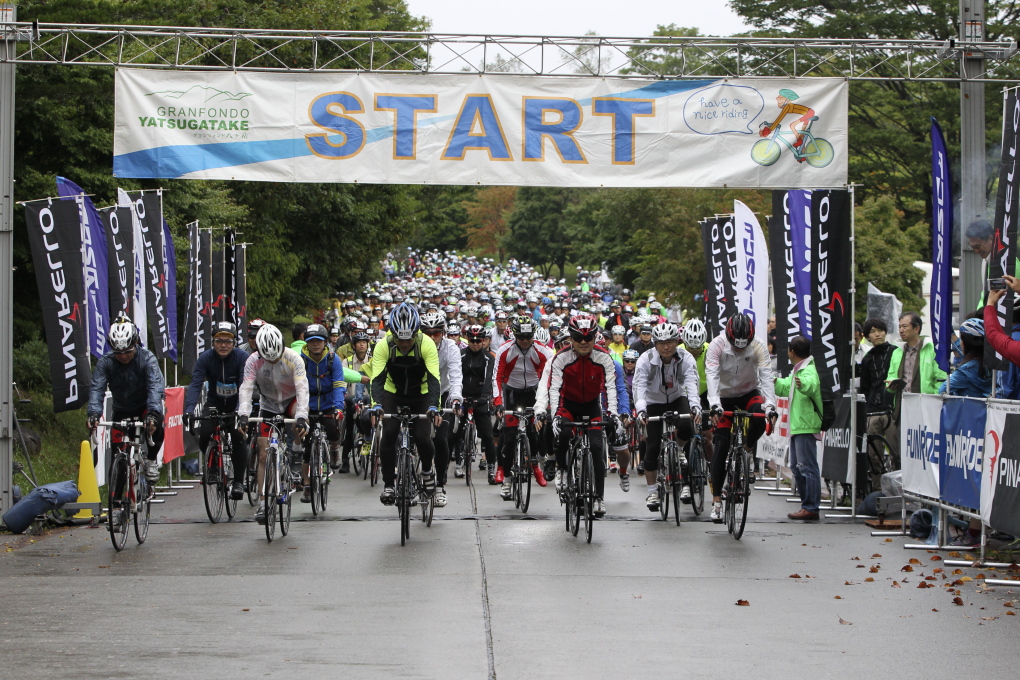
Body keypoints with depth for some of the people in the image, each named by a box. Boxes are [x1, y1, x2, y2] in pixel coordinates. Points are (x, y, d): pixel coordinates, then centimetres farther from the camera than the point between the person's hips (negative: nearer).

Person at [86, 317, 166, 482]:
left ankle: (151, 460, -10)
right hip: (121, 409, 2)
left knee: (156, 424, -33)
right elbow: (97, 388, -28)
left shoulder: (147, 359, -24)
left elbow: (156, 386, -37)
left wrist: (153, 413, -55)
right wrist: (94, 413, -48)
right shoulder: (105, 362, -18)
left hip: (144, 406, -2)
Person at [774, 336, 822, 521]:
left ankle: (811, 508, -12)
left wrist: (803, 384, -59)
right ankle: (806, 504, 20)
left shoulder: (808, 371, -15)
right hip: (796, 427, 11)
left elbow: (812, 384, -39)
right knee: (797, 467, 14)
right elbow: (785, 387, 35)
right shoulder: (797, 371, 19)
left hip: (806, 427, -11)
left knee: (807, 467, -11)